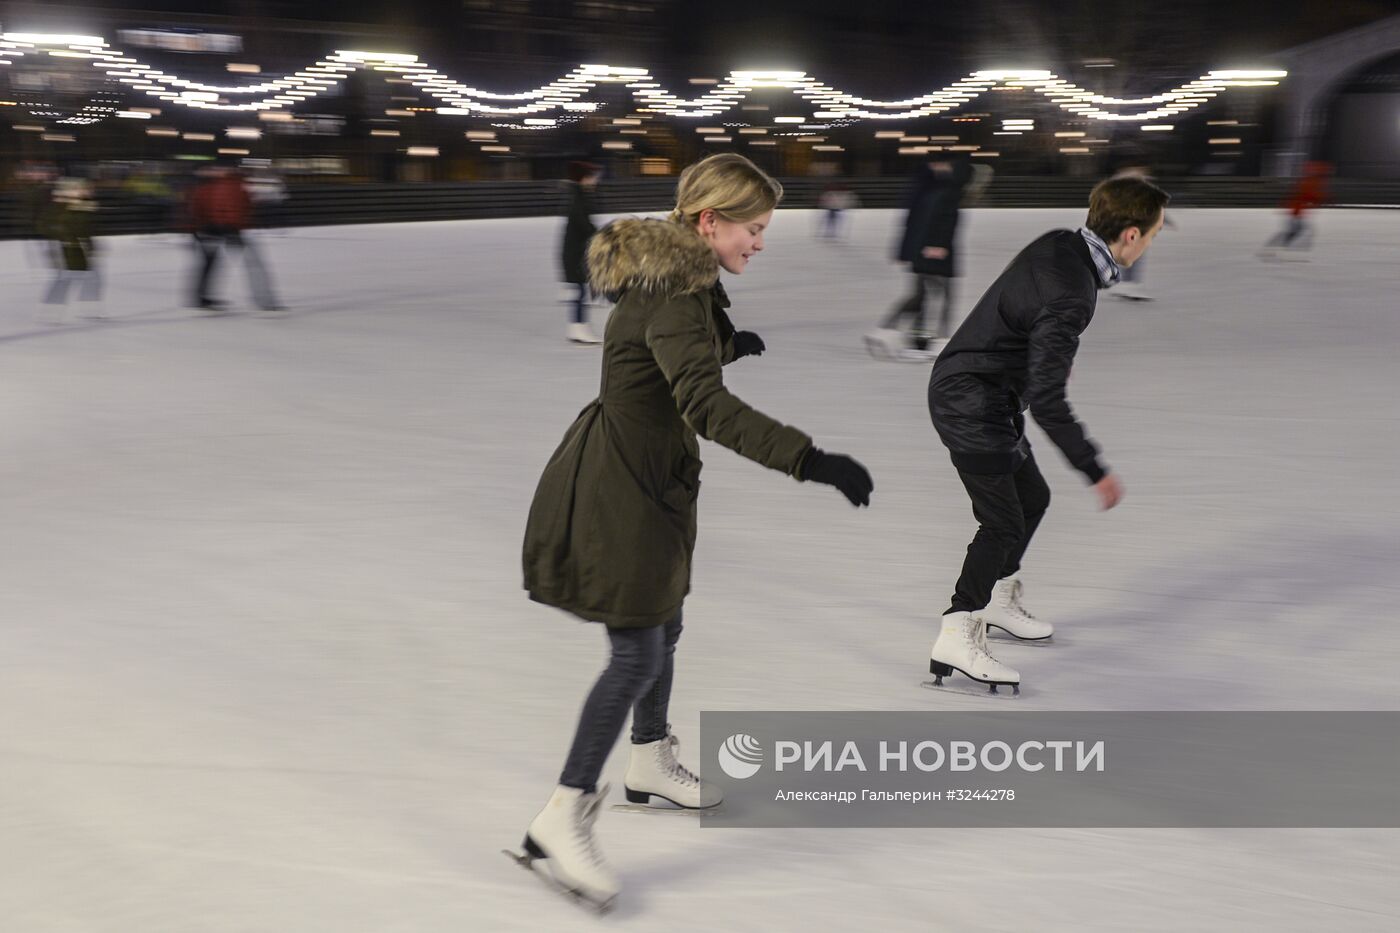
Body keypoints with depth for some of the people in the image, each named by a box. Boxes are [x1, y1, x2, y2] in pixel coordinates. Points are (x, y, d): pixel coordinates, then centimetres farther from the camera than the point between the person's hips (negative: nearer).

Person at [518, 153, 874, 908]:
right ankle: (561, 821, 3)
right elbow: (708, 407, -40)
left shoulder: (677, 281, 6)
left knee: (662, 626, 23)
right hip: (616, 491, -10)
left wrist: (725, 346, 36)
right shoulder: (676, 300, -26)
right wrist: (809, 460, -46)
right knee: (639, 653, -5)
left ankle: (651, 765, 43)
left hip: (645, 482, 10)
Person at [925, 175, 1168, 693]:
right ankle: (956, 641, -1)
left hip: (966, 388, 10)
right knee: (1003, 523, -8)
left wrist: (1058, 356, 37)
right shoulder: (1070, 297, -30)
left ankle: (996, 600, 37)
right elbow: (1046, 403, -29)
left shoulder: (1059, 244, -2)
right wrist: (1095, 470, -23)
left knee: (1033, 497, 21)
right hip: (971, 404, -10)